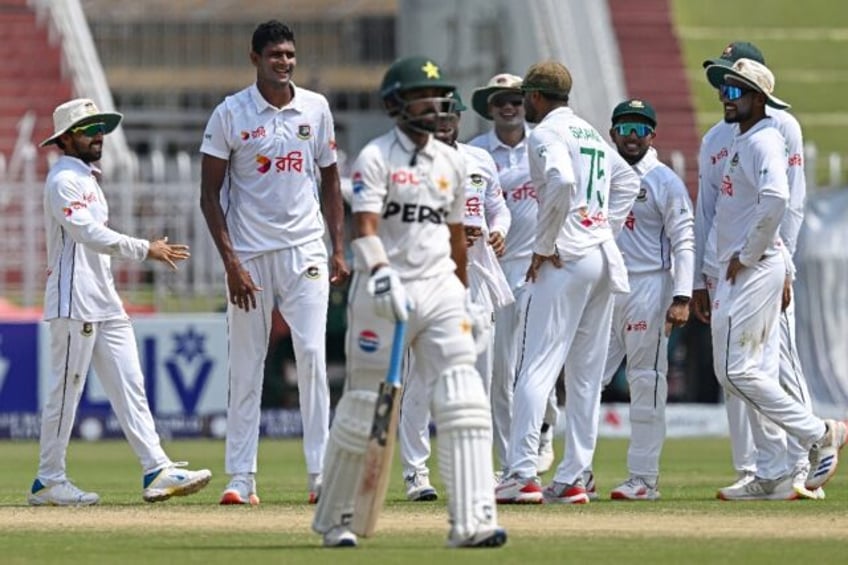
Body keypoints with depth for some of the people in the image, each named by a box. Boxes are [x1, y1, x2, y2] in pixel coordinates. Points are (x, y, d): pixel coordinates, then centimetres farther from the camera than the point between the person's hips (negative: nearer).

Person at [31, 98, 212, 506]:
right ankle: (47, 481, 2)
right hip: (75, 301, -10)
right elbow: (90, 234, -21)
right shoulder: (63, 180, -10)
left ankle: (157, 471, -4)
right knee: (66, 389, -5)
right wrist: (146, 250, -21)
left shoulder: (87, 178, 20)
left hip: (104, 301, 10)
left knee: (128, 386, 2)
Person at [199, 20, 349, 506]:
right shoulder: (231, 114, -3)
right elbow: (210, 193, -2)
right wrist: (231, 261, -10)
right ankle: (241, 478, 4)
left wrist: (339, 249, 7)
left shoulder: (316, 109, 7)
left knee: (313, 355, -8)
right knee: (246, 367, 1)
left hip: (305, 251, 2)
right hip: (249, 255, -2)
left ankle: (321, 474, -7)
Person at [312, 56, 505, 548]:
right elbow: (365, 226, -19)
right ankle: (333, 519, 20)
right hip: (384, 295, -5)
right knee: (365, 406, 3)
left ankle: (472, 521, -16)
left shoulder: (451, 162, 13)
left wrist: (463, 295, 26)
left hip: (440, 291, 5)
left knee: (464, 404, -10)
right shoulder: (376, 158, -6)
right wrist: (381, 276, -35)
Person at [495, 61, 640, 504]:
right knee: (586, 375, 9)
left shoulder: (546, 133, -6)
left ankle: (523, 474, -17)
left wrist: (543, 246, -15)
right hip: (605, 259, 8)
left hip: (565, 260, -8)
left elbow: (562, 182, -23)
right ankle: (572, 479, 8)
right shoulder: (591, 134, 20)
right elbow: (627, 180, 28)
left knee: (537, 367, -10)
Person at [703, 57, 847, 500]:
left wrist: (746, 255, -21)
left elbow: (775, 198, -29)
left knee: (737, 370, -12)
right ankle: (774, 477, 9)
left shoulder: (763, 140, -12)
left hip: (753, 269, -10)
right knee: (752, 372, 8)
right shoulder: (739, 143, 19)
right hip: (736, 270, 10)